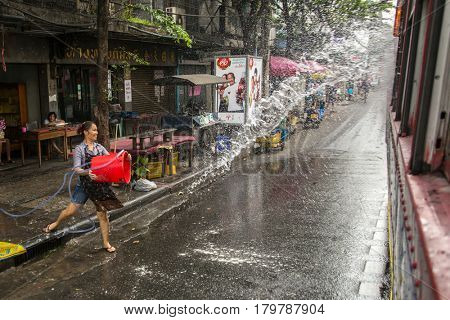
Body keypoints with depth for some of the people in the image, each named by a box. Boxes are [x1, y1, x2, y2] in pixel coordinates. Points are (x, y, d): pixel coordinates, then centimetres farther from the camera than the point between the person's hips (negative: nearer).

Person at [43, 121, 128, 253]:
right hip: (85, 184, -2)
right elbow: (77, 169, -15)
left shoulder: (100, 147, 3)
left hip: (100, 184, 2)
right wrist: (87, 172, -35)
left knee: (103, 214, 4)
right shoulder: (79, 149, -7)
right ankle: (56, 223, 42)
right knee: (71, 211, 8)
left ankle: (106, 243, 17)